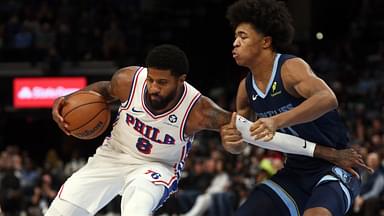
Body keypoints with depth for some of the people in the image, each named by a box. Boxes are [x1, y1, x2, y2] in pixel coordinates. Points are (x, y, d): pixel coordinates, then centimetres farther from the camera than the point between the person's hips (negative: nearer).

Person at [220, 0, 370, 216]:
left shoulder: (291, 68, -19)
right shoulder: (246, 88, 3)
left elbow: (328, 99, -40)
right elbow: (238, 145, 13)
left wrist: (277, 121, -49)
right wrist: (231, 141, -13)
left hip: (334, 167, -8)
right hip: (295, 172, 8)